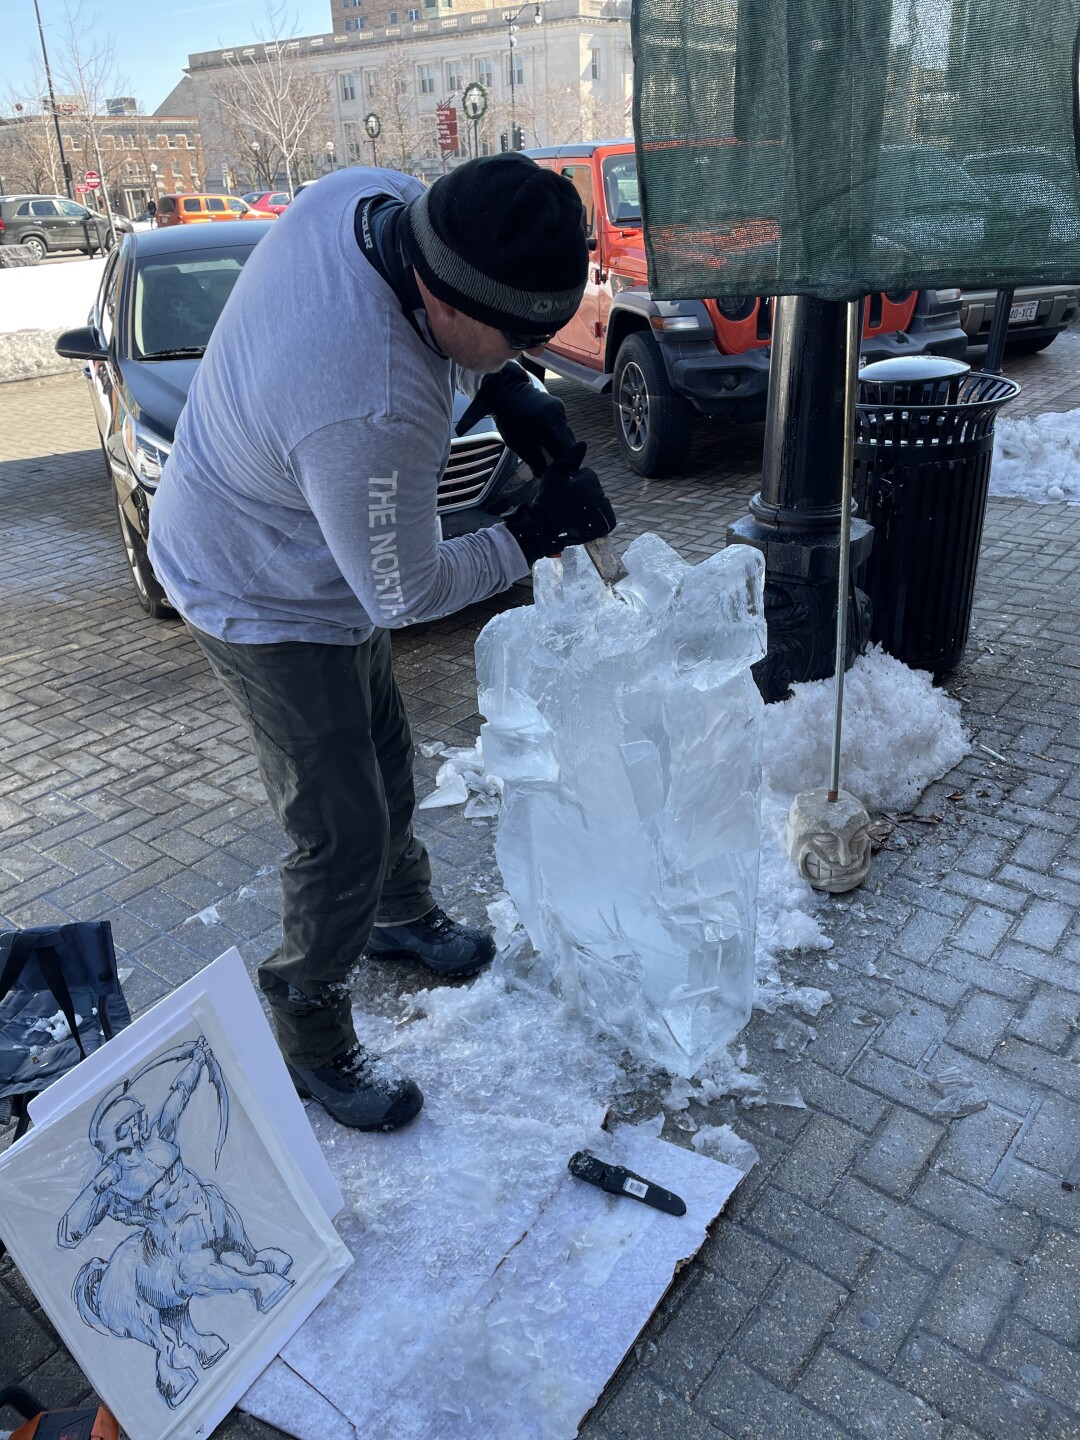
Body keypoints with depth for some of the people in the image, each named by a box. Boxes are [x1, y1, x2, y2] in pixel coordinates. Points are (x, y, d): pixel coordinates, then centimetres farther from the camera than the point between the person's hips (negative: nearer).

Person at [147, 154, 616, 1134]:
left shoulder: (374, 198, -17)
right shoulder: (368, 416, -41)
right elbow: (405, 595, -26)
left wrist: (504, 389, -8)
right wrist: (538, 534, -16)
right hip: (270, 608, -9)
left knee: (385, 762, 25)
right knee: (342, 837, 1)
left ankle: (402, 914, 51)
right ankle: (310, 1041, 25)